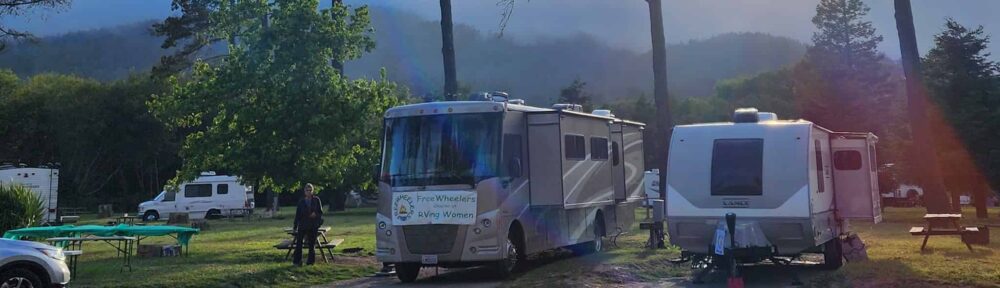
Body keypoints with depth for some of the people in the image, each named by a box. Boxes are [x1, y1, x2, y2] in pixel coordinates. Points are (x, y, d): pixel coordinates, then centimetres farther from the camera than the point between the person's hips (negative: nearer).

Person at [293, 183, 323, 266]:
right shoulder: (301, 202, 4)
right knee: (299, 242, -7)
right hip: (303, 225, 0)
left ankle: (310, 261, 13)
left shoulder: (316, 200, 3)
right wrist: (295, 225, 5)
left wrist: (315, 214, -16)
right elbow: (298, 214, 6)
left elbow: (321, 212, 6)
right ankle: (297, 261, -3)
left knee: (312, 243, 4)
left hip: (313, 225, 0)